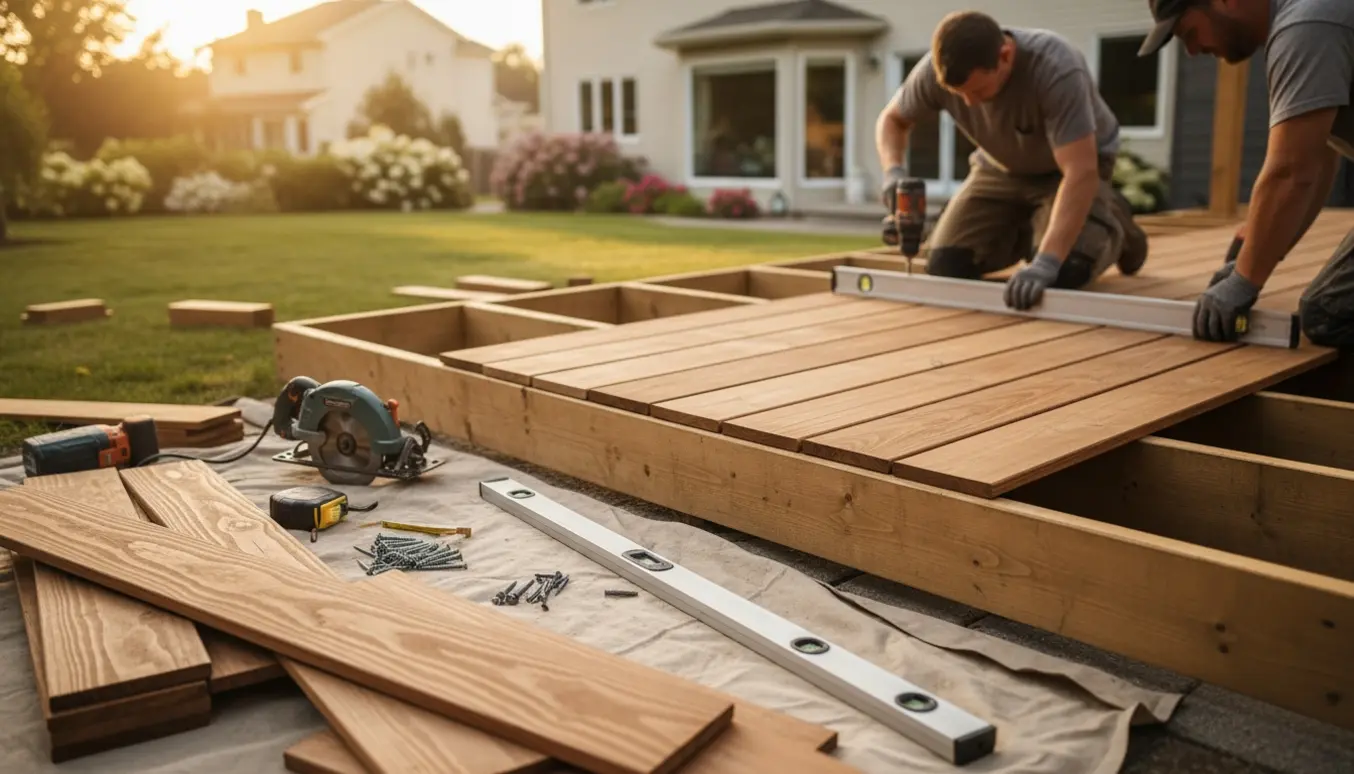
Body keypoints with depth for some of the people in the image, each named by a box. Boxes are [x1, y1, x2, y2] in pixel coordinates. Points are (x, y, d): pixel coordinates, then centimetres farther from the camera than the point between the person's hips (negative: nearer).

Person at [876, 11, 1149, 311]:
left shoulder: (1055, 70, -38)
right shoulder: (934, 72, -25)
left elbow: (1080, 173, -42)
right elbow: (892, 119, -5)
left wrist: (1045, 263, -52)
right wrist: (893, 171, -27)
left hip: (1071, 165, -4)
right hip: (1001, 168, 4)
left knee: (1065, 270, -26)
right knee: (944, 266, -11)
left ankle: (1111, 223, 10)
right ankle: (1023, 233, 20)